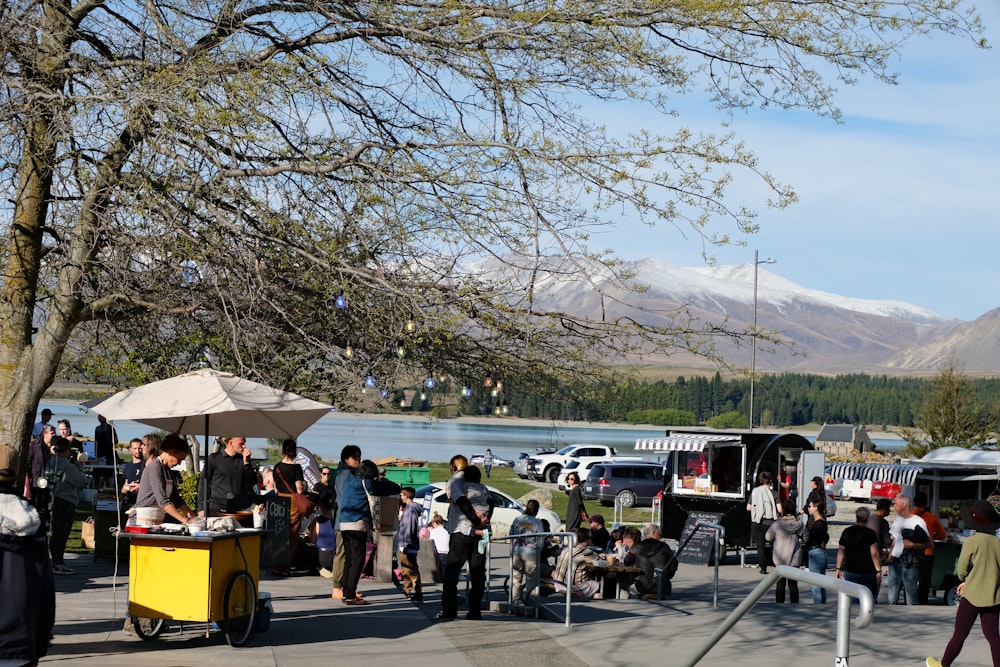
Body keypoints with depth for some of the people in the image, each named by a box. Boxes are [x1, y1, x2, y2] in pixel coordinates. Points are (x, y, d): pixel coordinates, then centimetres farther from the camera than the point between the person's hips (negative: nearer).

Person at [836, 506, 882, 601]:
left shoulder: (847, 532, 2)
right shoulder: (870, 533, -9)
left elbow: (841, 552, 6)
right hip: (868, 572, -3)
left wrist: (838, 569, 13)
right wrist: (878, 571, -9)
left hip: (850, 572, 3)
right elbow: (874, 554, -13)